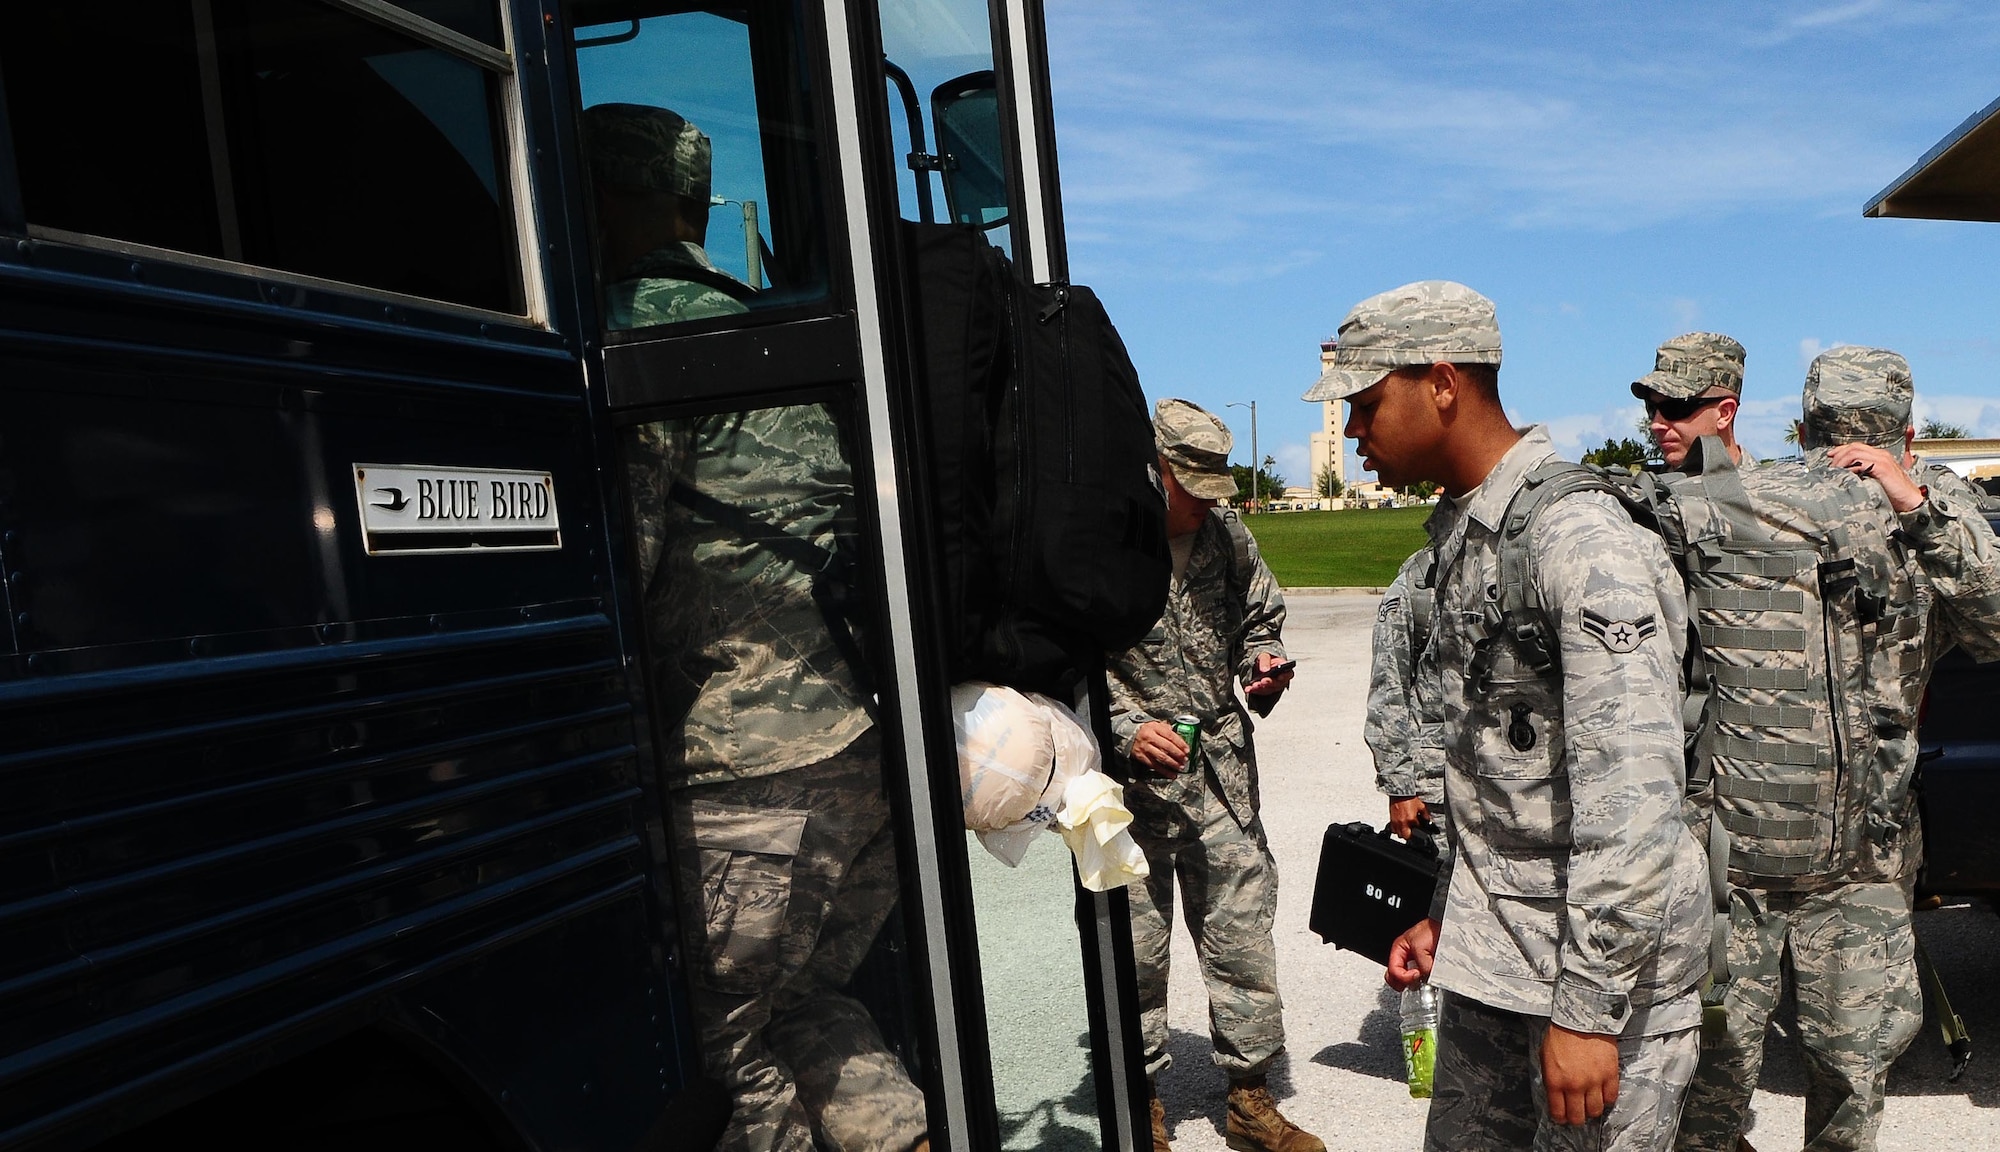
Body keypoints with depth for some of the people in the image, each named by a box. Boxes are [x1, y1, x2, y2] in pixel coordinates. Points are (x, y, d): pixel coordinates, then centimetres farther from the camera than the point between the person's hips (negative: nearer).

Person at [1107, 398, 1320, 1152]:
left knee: (1243, 935, 10)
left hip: (1222, 773, 4)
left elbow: (1261, 617, 19)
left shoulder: (1224, 534, 4)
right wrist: (1126, 728, -18)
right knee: (1133, 946, 8)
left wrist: (1265, 664, -2)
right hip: (1130, 778, -4)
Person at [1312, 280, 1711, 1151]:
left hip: (1605, 955, -8)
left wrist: (1588, 1008, -22)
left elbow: (1631, 796, -24)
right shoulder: (1460, 534, 9)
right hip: (1490, 950, 8)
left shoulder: (1582, 541, -20)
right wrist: (1446, 910, 17)